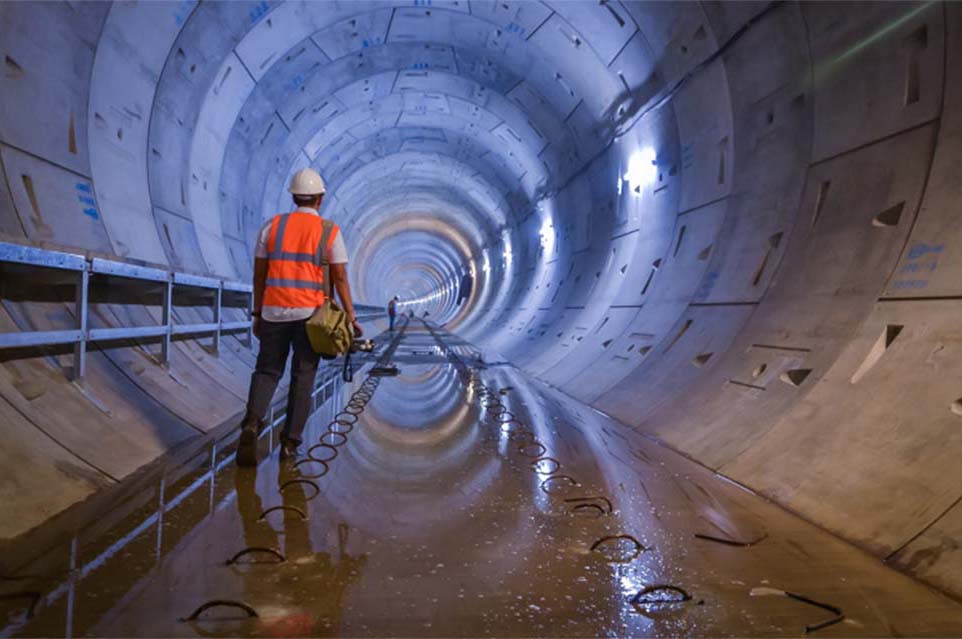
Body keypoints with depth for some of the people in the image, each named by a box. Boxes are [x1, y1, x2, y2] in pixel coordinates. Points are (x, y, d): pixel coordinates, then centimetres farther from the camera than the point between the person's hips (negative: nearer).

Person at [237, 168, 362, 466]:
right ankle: (290, 441, 8)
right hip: (311, 314, -1)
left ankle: (252, 423, -12)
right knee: (302, 378, 8)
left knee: (267, 371, 11)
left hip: (274, 312, 1)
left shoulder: (272, 226, 5)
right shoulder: (330, 231, -1)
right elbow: (340, 278, -5)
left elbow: (259, 274, 4)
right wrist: (351, 317, -1)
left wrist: (257, 314, 11)